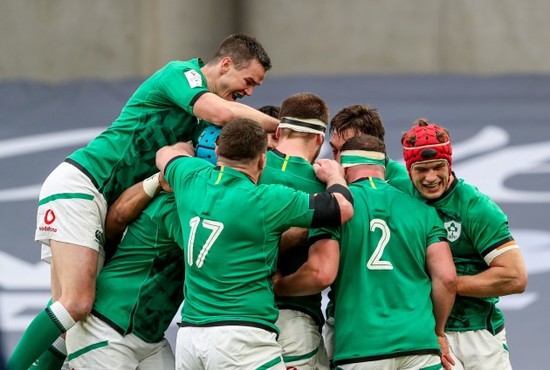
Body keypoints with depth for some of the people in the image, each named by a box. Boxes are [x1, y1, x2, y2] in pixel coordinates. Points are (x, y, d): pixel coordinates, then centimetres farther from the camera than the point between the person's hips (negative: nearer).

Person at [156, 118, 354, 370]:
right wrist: (334, 175, 20)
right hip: (241, 337, -6)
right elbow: (343, 208, 0)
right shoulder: (266, 201, -7)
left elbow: (165, 153, 34)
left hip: (188, 336, 6)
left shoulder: (192, 179, 8)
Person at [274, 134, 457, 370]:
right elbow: (447, 278, 5)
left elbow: (322, 274, -8)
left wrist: (277, 286, 10)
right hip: (419, 343, 2)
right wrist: (438, 333, 19)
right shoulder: (422, 211, 12)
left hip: (359, 349, -2)